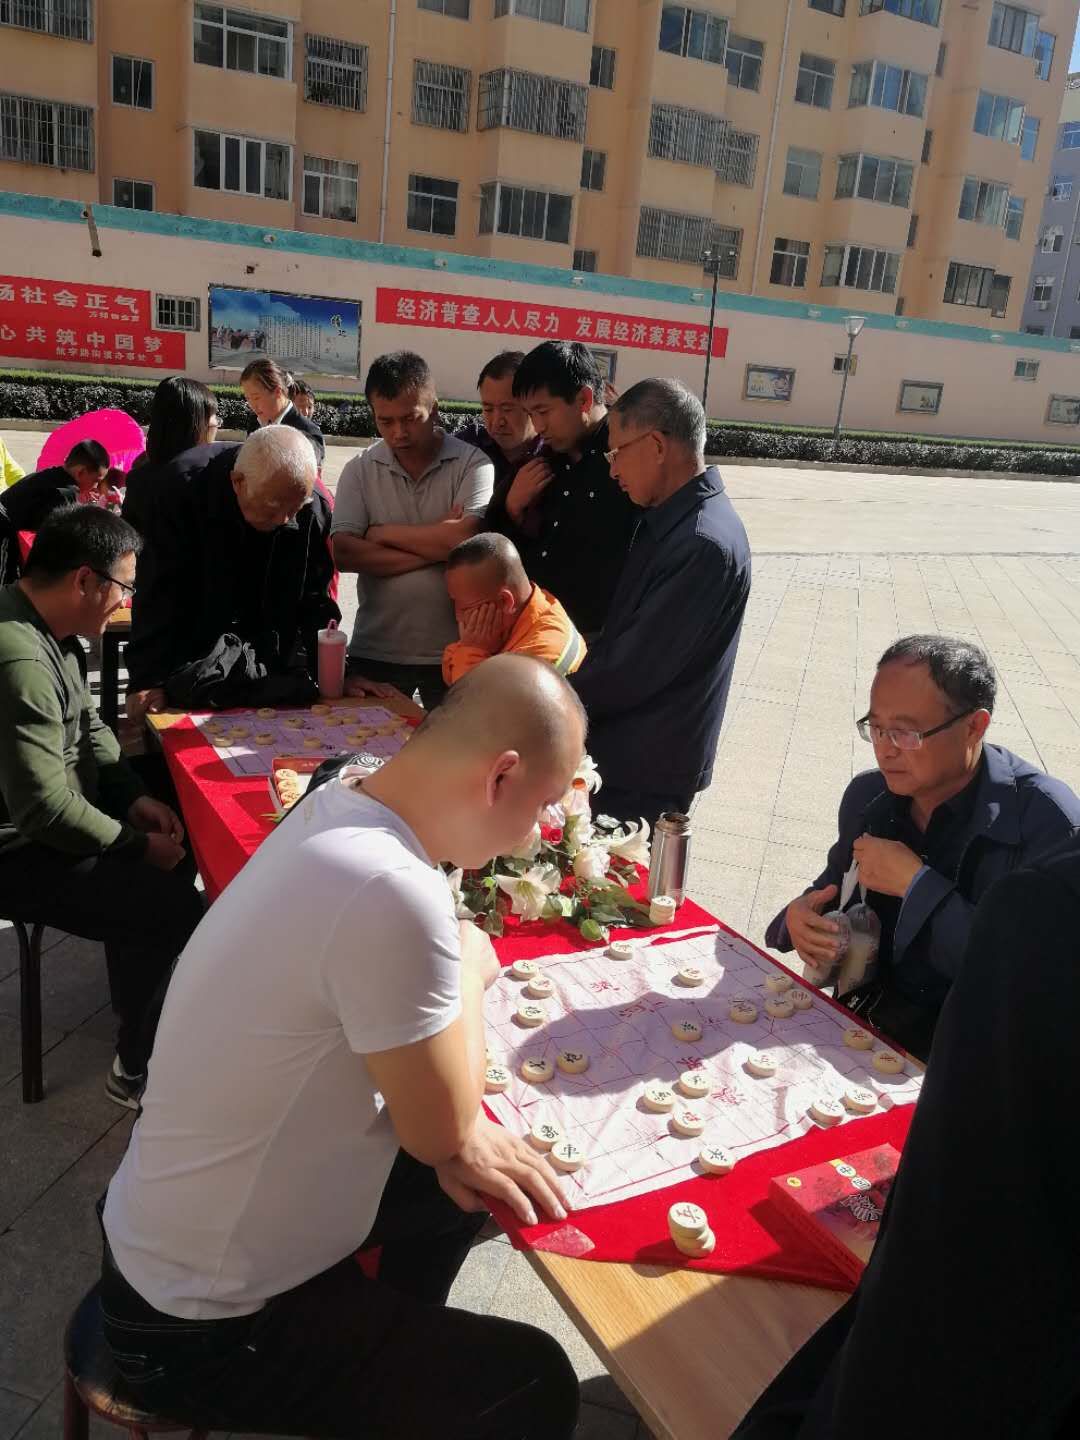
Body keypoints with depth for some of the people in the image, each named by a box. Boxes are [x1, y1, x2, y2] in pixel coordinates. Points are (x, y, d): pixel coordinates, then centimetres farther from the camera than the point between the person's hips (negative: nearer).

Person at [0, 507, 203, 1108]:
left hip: (53, 813, 10)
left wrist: (134, 795, -1)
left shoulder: (51, 630, 2)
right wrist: (141, 847, -17)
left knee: (179, 845, 12)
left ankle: (139, 1011, 24)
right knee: (174, 906, -15)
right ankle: (136, 1069, 5)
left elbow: (88, 724, 13)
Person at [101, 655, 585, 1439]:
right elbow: (441, 1130, -20)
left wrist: (459, 1128, -10)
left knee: (453, 1182, 23)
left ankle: (395, 1359, 42)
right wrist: (472, 968, -6)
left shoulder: (343, 804, -7)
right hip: (205, 1328, -8)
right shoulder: (393, 892, -36)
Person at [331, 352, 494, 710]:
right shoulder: (360, 469, 2)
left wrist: (383, 533, -8)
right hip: (375, 651, 2)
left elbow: (465, 539, -20)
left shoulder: (472, 464, -5)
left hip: (452, 650, -2)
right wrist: (435, 548, -14)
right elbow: (342, 552, -10)